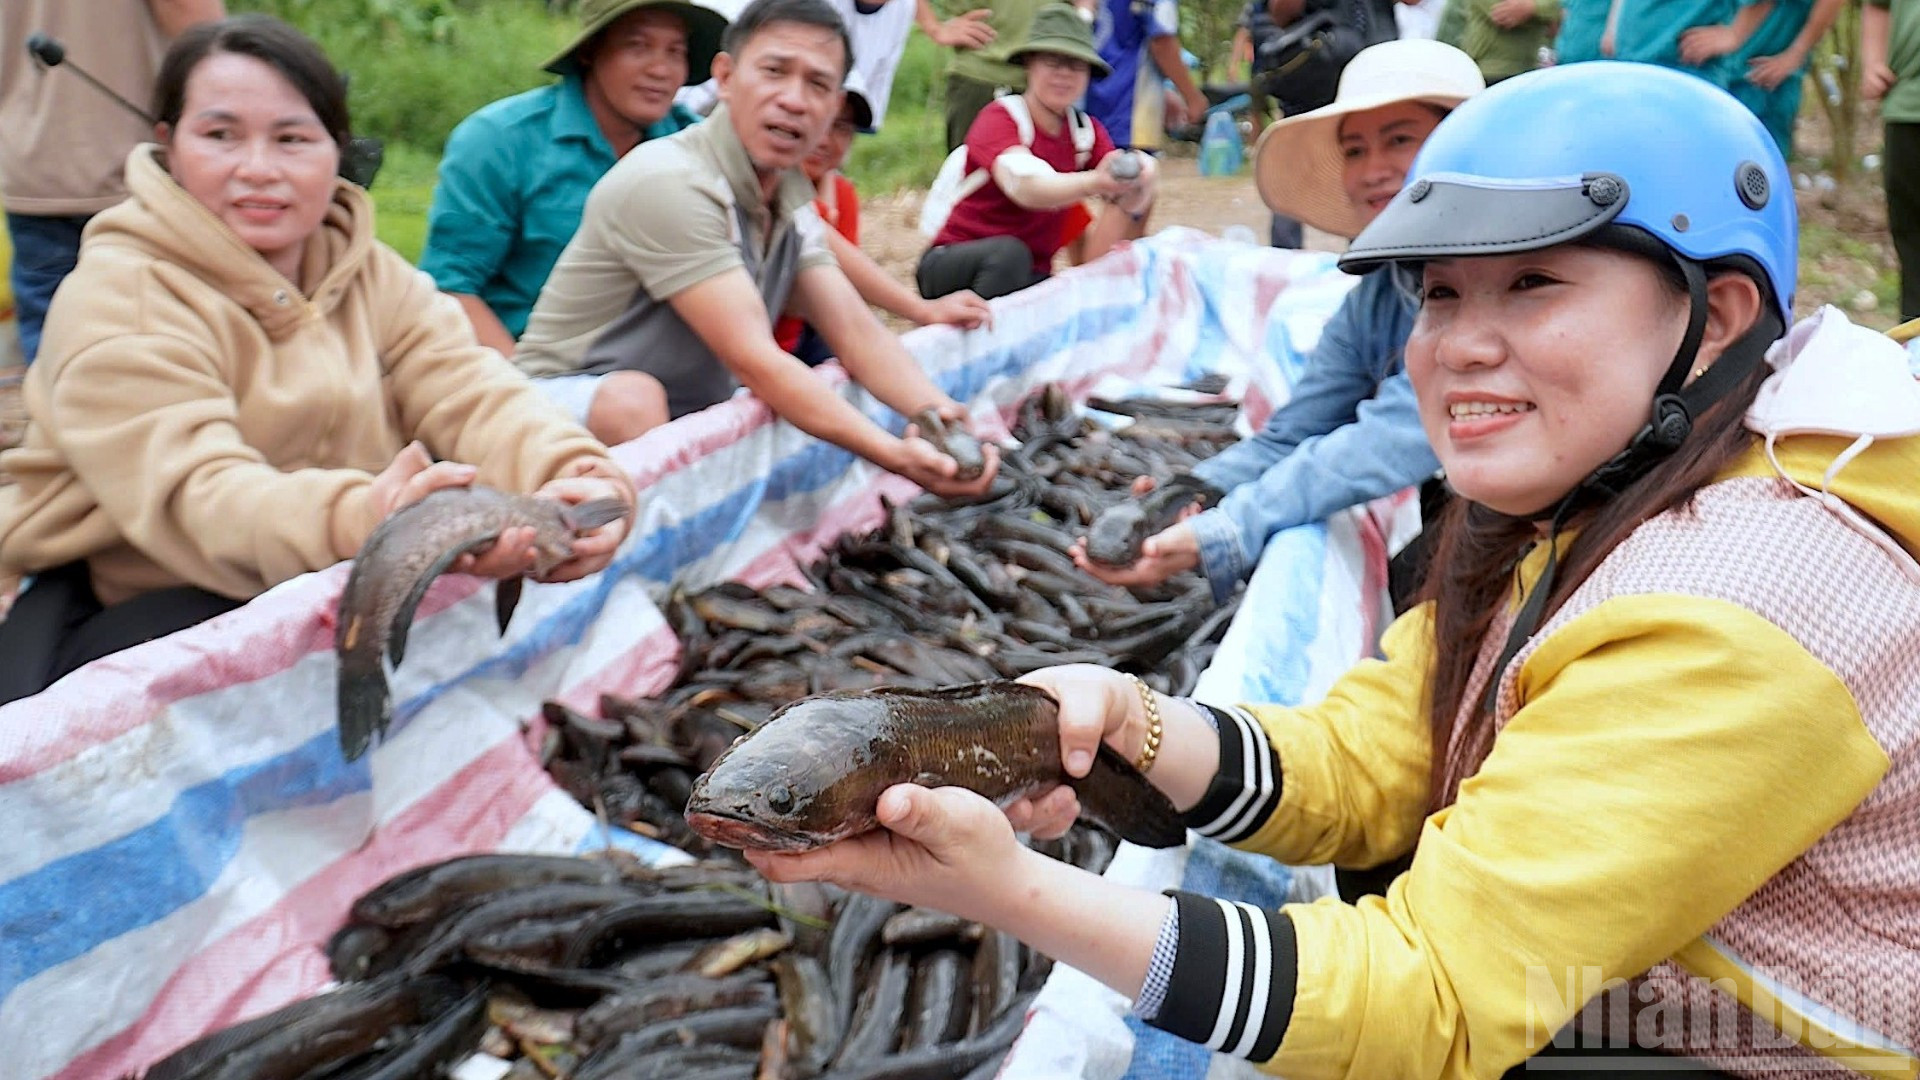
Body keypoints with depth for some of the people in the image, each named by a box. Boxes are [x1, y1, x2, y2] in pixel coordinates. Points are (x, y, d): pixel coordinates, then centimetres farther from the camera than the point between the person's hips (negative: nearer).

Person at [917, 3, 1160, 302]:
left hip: (1029, 277, 5)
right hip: (954, 267, -5)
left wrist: (1136, 186, -37)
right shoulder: (999, 119, -14)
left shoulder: (1088, 132, 2)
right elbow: (1025, 188, -36)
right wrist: (1094, 182, -54)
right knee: (1009, 252, -35)